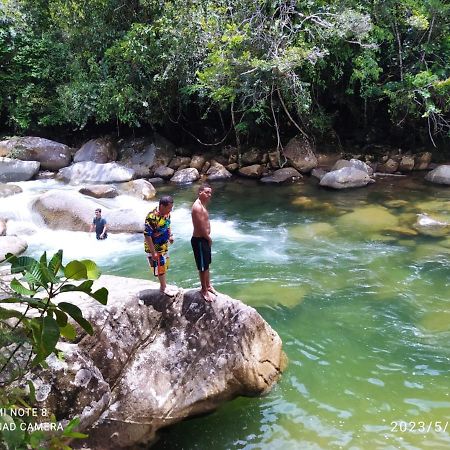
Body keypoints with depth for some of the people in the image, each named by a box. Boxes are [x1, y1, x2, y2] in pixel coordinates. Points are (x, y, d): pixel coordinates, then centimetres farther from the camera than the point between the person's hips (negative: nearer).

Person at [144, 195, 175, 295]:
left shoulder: (167, 213, -7)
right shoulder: (152, 217, -31)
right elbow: (147, 236, -28)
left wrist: (170, 235, 2)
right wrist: (153, 252, -26)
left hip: (164, 245, 8)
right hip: (154, 247, -8)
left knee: (164, 265, 19)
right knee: (159, 267, 6)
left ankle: (163, 285, 35)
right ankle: (163, 287, 23)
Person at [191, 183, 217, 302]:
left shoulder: (202, 205, 11)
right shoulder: (197, 207, -22)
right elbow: (201, 227, -24)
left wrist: (208, 238, 1)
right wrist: (209, 238, -10)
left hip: (204, 239, 10)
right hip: (199, 240, -10)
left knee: (206, 264, 22)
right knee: (203, 266, 2)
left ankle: (208, 286, 37)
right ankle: (204, 290, 15)